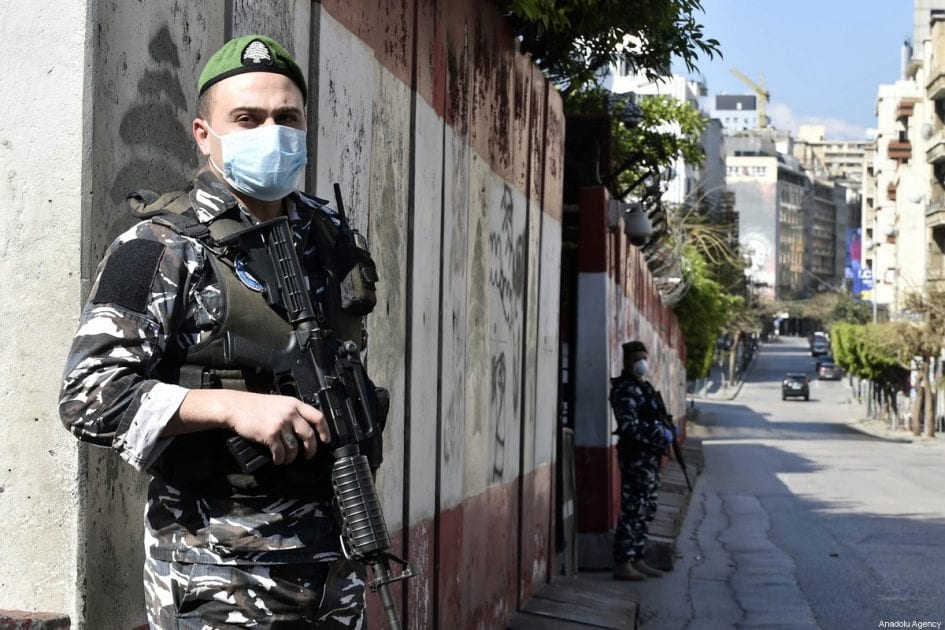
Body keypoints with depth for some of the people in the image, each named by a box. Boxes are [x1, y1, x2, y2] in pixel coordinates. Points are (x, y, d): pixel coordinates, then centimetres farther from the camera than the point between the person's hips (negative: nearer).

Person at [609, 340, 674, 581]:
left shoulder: (643, 387, 18)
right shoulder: (625, 390, -13)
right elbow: (629, 427, -22)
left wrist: (666, 429, 11)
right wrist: (660, 434, -18)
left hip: (650, 457, 10)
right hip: (636, 458, -10)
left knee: (647, 511, 14)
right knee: (633, 510, -9)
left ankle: (636, 560, 21)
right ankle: (622, 563, -6)